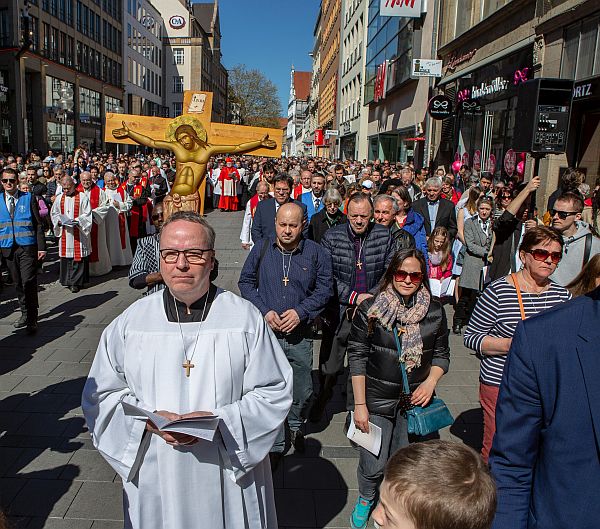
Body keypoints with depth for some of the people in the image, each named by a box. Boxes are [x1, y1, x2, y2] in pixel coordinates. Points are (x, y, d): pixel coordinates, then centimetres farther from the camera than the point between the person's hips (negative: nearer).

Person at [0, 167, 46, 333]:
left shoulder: (28, 198, 1)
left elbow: (39, 224, 0)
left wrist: (41, 247, -6)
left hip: (27, 247, -3)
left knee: (28, 283, -8)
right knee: (18, 284, 11)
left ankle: (32, 320, 0)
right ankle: (25, 314, 26)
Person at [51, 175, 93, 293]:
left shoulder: (82, 197, -3)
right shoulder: (59, 198, 11)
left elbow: (87, 214, -5)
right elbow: (53, 213, 18)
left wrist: (76, 221, -19)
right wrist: (59, 221, -2)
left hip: (79, 232, -4)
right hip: (64, 232, 4)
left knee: (78, 256, -4)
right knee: (66, 257, 5)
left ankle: (76, 282, 2)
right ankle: (67, 280, 17)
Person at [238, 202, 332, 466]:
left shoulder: (316, 253, -1)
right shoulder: (261, 250, -1)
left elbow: (324, 288, 1)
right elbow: (245, 282, 5)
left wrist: (301, 312, -12)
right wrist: (264, 311, -8)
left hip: (300, 335, 1)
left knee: (302, 391, 14)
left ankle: (295, 427, 45)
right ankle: (276, 444, 25)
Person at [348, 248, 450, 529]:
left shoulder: (434, 311, -1)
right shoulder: (370, 309, -9)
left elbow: (441, 356, 9)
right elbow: (356, 358, -7)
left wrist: (431, 382, -10)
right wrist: (359, 405, -8)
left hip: (415, 401, 2)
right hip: (377, 400, -2)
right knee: (373, 465, 5)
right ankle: (365, 499, 39)